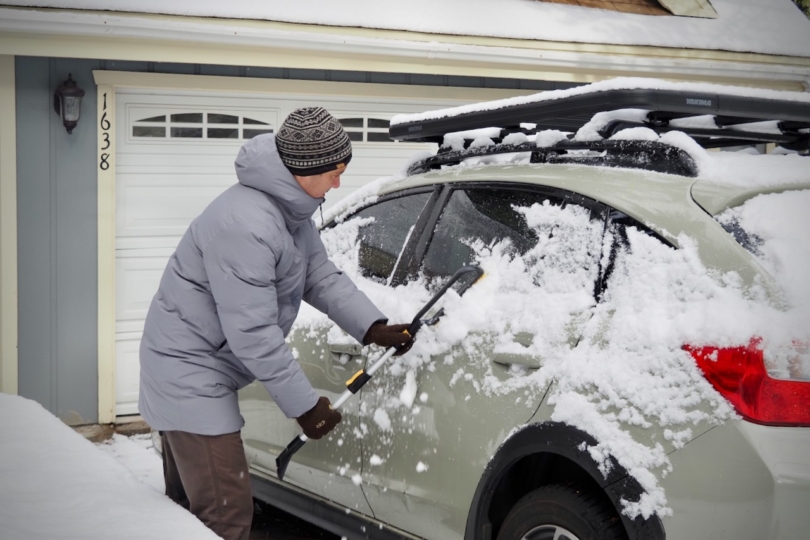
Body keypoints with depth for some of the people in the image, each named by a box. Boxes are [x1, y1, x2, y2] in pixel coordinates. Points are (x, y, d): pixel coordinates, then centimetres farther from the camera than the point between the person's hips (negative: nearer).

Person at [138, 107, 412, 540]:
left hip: (192, 366, 10)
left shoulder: (293, 207, 2)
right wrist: (304, 404, -22)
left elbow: (321, 276, 6)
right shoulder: (245, 224, -30)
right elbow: (252, 332, -29)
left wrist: (372, 327, -7)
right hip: (188, 367, -10)